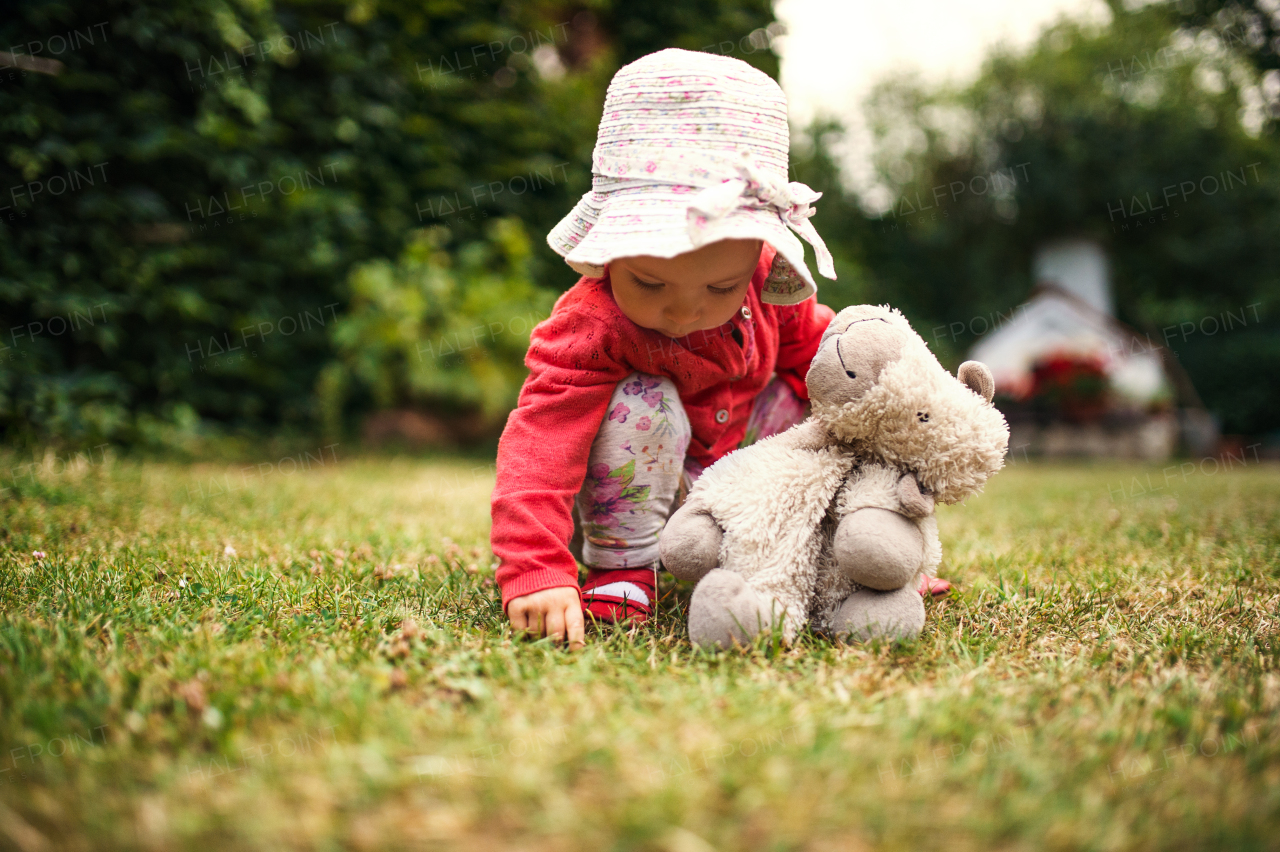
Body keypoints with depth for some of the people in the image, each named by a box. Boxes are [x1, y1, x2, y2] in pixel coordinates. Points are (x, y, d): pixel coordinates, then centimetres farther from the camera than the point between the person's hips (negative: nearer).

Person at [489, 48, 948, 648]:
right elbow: (541, 442, -42)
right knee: (641, 404, -33)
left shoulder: (769, 289, -16)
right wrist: (535, 572, -53)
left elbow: (809, 341, 5)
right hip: (632, 497, -6)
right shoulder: (590, 329, -34)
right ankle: (620, 571, -17)